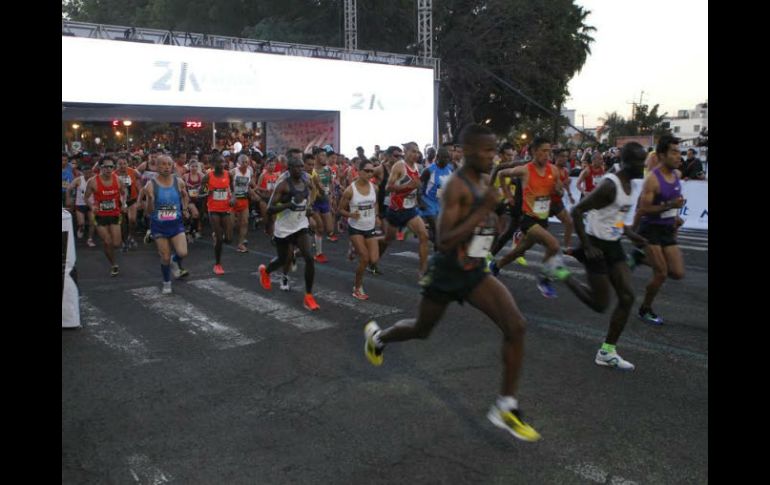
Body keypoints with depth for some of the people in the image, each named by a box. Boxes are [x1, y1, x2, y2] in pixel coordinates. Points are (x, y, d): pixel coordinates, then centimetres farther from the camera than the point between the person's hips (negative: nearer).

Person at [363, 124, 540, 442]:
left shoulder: (485, 181, 4)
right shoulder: (456, 185, -23)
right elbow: (444, 242, -31)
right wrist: (484, 210, -32)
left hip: (475, 273, 6)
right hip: (447, 273, -6)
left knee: (515, 326, -13)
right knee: (421, 329, 17)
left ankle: (506, 408, -3)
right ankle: (376, 336, 51)